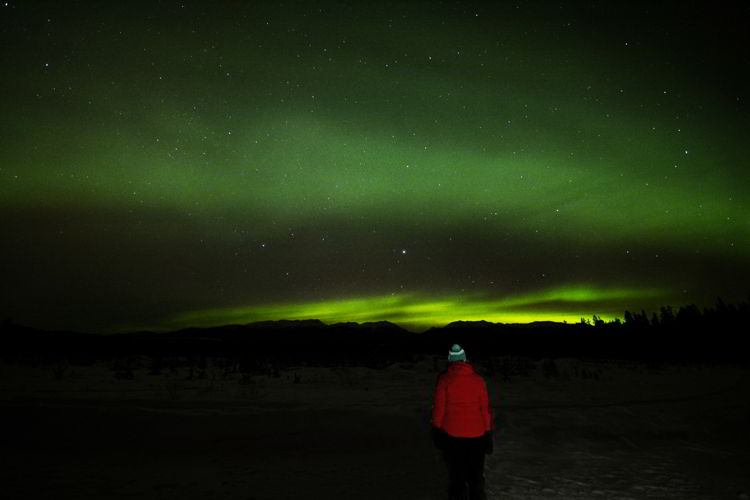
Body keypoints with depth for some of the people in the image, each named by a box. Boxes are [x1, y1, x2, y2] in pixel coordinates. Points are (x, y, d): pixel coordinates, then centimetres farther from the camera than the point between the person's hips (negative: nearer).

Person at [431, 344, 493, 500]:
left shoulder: (444, 379, -7)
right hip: (476, 435, 2)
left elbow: (438, 407, -6)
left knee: (456, 475, 9)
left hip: (452, 435, -2)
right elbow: (486, 408, -2)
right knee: (476, 475, 17)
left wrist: (436, 429, 5)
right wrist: (488, 433, 5)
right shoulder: (478, 379, -3)